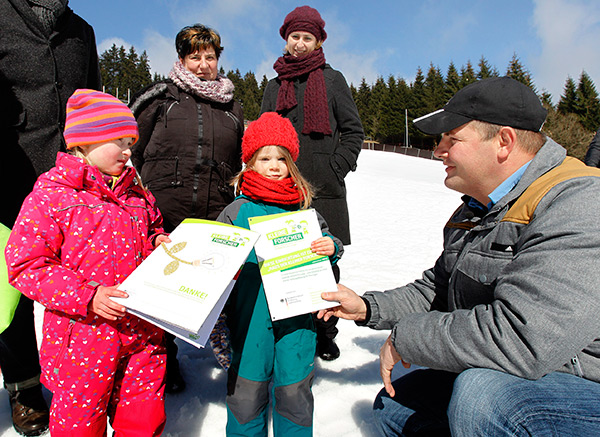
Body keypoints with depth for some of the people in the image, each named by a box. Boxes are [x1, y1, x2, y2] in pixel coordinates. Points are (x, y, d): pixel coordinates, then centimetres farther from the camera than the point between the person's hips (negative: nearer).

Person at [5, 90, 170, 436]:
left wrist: (159, 241, 3)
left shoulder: (136, 192, 10)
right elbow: (25, 265, -12)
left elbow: (153, 229, 27)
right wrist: (87, 296, -22)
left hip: (142, 335, 5)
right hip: (82, 339, -4)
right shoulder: (50, 195, -8)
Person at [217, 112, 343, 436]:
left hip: (296, 312, 1)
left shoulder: (303, 209, 4)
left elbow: (326, 241, 10)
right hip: (250, 316, 0)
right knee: (247, 386, 12)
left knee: (294, 386, 12)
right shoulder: (237, 211, 1)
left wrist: (332, 248, -11)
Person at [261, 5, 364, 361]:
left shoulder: (332, 79, 11)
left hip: (324, 190, -2)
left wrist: (336, 168, -4)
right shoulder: (275, 85, 18)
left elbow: (354, 131, 9)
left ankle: (325, 333, 17)